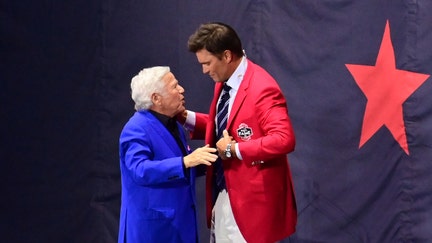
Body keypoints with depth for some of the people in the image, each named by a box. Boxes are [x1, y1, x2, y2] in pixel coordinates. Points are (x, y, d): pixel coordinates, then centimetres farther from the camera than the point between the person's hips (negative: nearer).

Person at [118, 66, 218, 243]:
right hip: (152, 224, -8)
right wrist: (186, 161, -35)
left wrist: (206, 159, 6)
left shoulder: (174, 125, 13)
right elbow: (140, 170, -30)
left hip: (180, 220, 9)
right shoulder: (137, 129, -16)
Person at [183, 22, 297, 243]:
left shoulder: (262, 88, -21)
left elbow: (284, 140, -30)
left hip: (251, 197, -9)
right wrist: (186, 117, 5)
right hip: (222, 193, 9)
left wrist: (234, 149, -24)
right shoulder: (223, 82, 9)